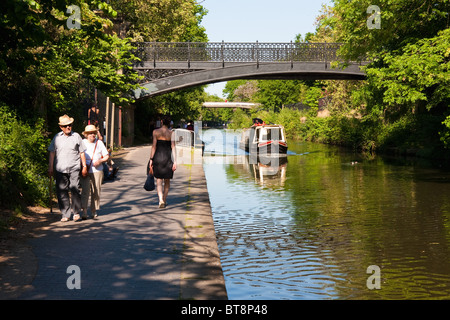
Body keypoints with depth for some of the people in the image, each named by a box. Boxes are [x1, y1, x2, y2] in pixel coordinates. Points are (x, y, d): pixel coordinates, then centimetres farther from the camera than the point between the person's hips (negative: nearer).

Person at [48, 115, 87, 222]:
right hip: (60, 169, 2)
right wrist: (50, 167, 9)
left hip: (74, 168, -1)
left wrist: (84, 166, 7)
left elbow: (81, 152, 11)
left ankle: (76, 212, 7)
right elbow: (52, 153, 13)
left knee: (74, 189, -8)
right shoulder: (57, 137, 10)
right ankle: (66, 214, 7)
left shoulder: (76, 136, 8)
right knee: (62, 191, 0)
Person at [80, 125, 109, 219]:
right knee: (85, 190, -12)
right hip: (86, 171, -2)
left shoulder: (99, 143, 8)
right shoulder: (82, 143, 4)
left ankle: (94, 211, 16)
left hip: (97, 170, 2)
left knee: (96, 192, 4)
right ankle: (84, 211, -11)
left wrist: (100, 161, -9)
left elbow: (107, 156, 11)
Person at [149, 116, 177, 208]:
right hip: (168, 158, 0)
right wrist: (175, 161, -5)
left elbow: (154, 146, -3)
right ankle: (164, 200, 23)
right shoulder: (171, 133, -1)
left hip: (158, 157, 0)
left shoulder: (155, 132, 0)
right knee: (167, 181, 15)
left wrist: (151, 159, 0)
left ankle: (161, 200, -16)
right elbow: (173, 147, -5)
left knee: (159, 181, 2)